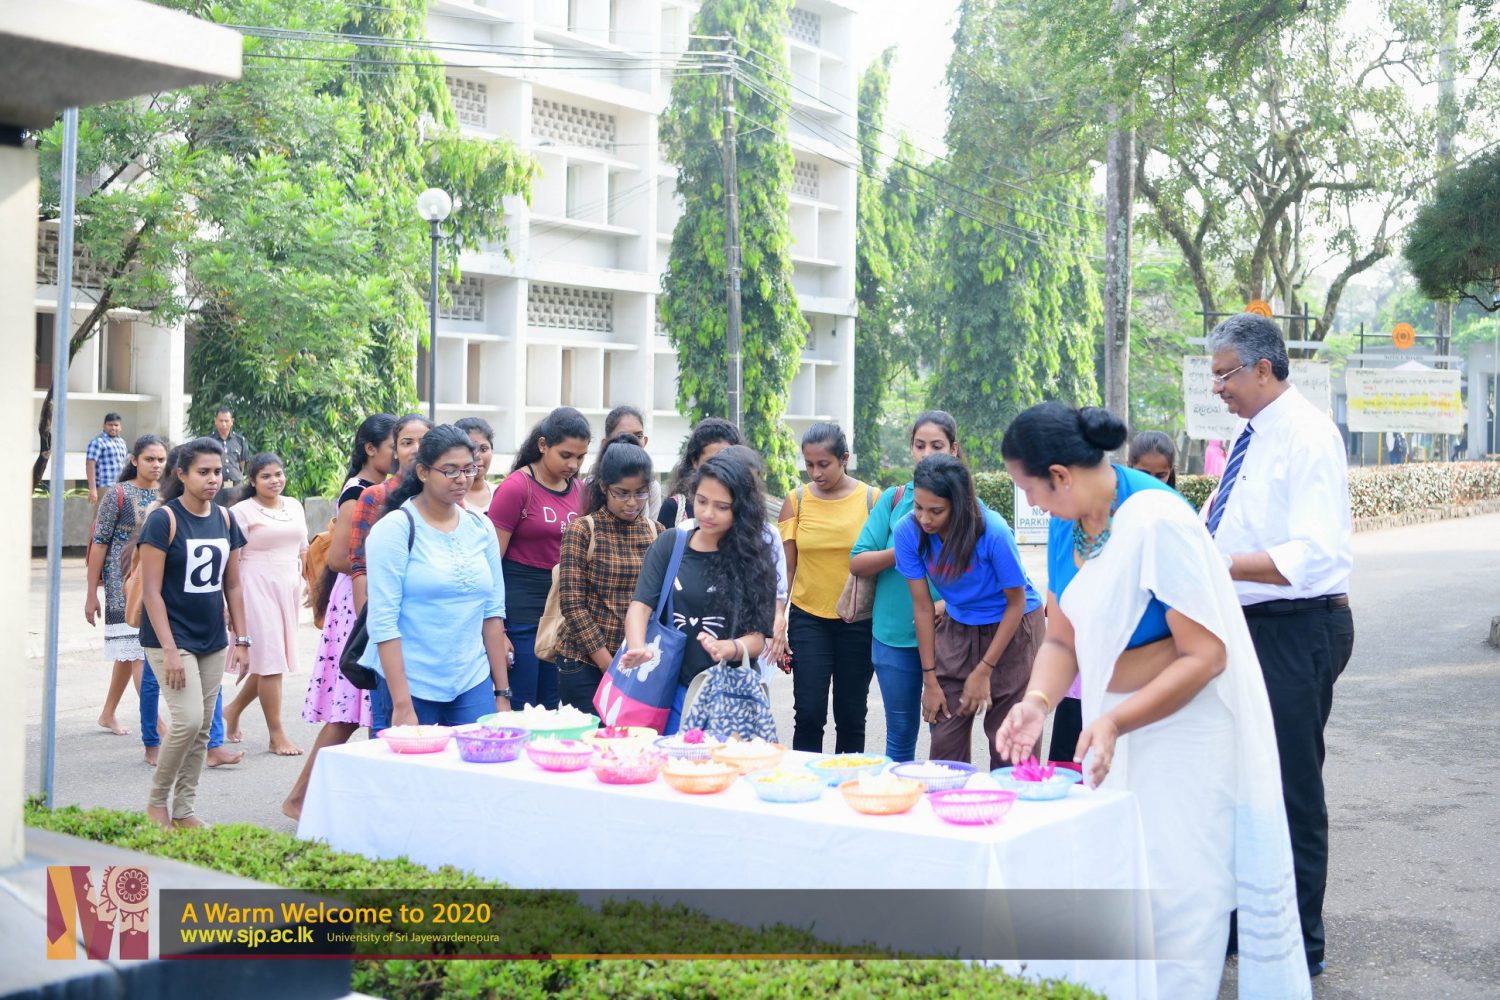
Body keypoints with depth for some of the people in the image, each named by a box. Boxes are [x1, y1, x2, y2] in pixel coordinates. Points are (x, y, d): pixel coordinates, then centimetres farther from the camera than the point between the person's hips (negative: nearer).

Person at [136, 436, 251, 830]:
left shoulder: (225, 520, 6)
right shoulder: (164, 520, -12)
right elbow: (151, 591, -14)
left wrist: (241, 639, 7)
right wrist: (169, 649, -19)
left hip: (212, 641, 6)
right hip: (171, 639, -6)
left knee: (202, 729, 7)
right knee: (188, 720, -15)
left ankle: (183, 809, 18)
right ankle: (156, 802, 5)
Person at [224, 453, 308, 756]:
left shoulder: (294, 506, 12)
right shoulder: (242, 511, -6)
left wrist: (304, 585, 13)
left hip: (288, 589, 6)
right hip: (258, 589, -6)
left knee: (270, 660, 11)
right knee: (270, 660, -5)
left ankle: (233, 709, 33)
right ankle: (277, 736, 1)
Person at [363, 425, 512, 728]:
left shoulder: (481, 528, 8)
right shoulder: (394, 529, -7)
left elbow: (493, 611, 11)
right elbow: (382, 621, -12)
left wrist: (502, 692, 8)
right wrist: (402, 706, -16)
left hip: (473, 685, 4)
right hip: (409, 686, -4)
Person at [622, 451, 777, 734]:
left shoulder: (753, 557, 0)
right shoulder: (671, 543, 4)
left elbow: (757, 636, -4)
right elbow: (641, 605, -5)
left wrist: (728, 649, -27)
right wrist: (638, 650, -26)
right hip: (673, 688, 1)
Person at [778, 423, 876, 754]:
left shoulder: (872, 499, -3)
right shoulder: (796, 501, 0)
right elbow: (786, 566, 2)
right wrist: (778, 617, -5)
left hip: (858, 622, 0)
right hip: (808, 618, 0)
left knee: (851, 717, 8)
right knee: (809, 713, -3)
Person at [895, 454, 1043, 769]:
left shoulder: (994, 532, -29)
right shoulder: (908, 531, -19)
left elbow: (1016, 602, -15)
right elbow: (922, 605, -9)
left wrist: (983, 672, -13)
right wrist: (930, 678, -6)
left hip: (1013, 627, -3)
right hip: (957, 628, 3)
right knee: (944, 740, -1)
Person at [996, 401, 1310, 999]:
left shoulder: (1157, 522, -24)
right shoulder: (1066, 525, 0)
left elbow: (1206, 656, -23)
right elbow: (1062, 639, 4)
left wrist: (1116, 721, -29)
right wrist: (1037, 701, -15)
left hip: (1186, 724, -7)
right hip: (1116, 727, 8)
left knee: (1179, 892, -2)